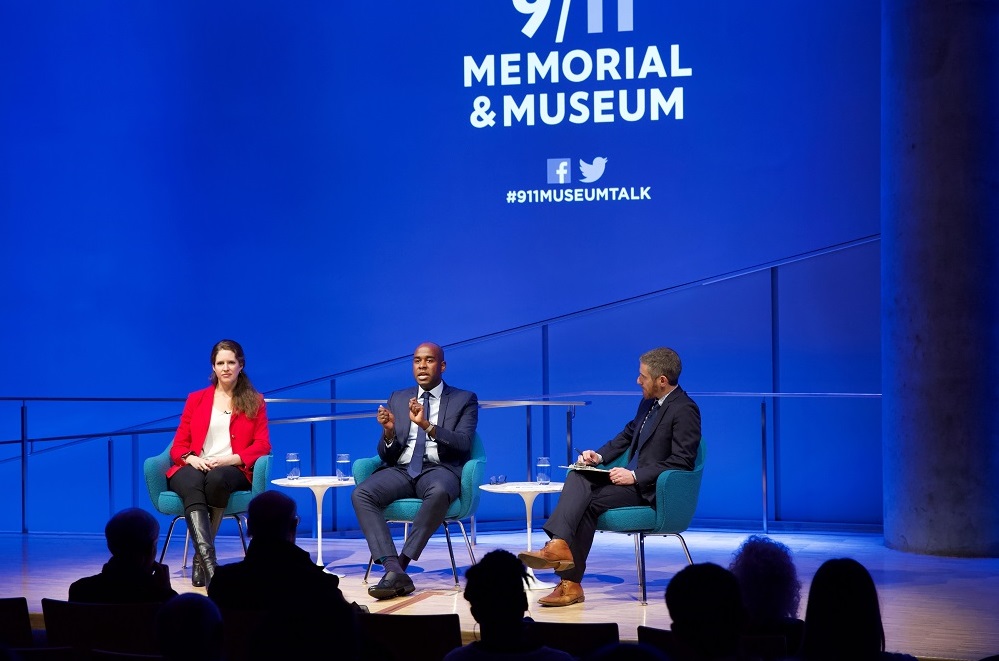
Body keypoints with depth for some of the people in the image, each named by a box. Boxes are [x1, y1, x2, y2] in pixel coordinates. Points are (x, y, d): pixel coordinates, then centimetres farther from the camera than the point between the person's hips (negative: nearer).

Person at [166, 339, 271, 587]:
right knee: (192, 484, -38)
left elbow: (262, 446, 6)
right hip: (194, 468, 1)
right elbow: (178, 445, 14)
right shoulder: (196, 399, 20)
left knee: (217, 478, -39)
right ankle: (210, 563, -53)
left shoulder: (255, 402, 16)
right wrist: (191, 458, -10)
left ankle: (200, 557, -29)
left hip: (232, 471, -1)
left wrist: (230, 459, -12)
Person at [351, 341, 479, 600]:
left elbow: (463, 444, -7)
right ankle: (394, 570, -36)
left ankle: (401, 563, -31)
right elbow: (386, 455, 13)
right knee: (361, 494, -28)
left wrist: (426, 425, -21)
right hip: (401, 470, 3)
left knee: (439, 492, -40)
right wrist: (389, 432, -10)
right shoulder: (397, 399, 18)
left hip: (440, 469, -3)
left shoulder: (465, 400, 9)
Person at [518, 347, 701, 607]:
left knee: (590, 502, -23)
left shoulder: (685, 410, -13)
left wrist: (635, 476, -23)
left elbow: (682, 462, -19)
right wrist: (600, 455, 8)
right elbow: (628, 434, 27)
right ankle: (559, 545, -35)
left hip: (652, 489, -8)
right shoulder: (649, 402, 14)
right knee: (577, 477, -17)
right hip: (632, 477, 8)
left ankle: (571, 582, -21)